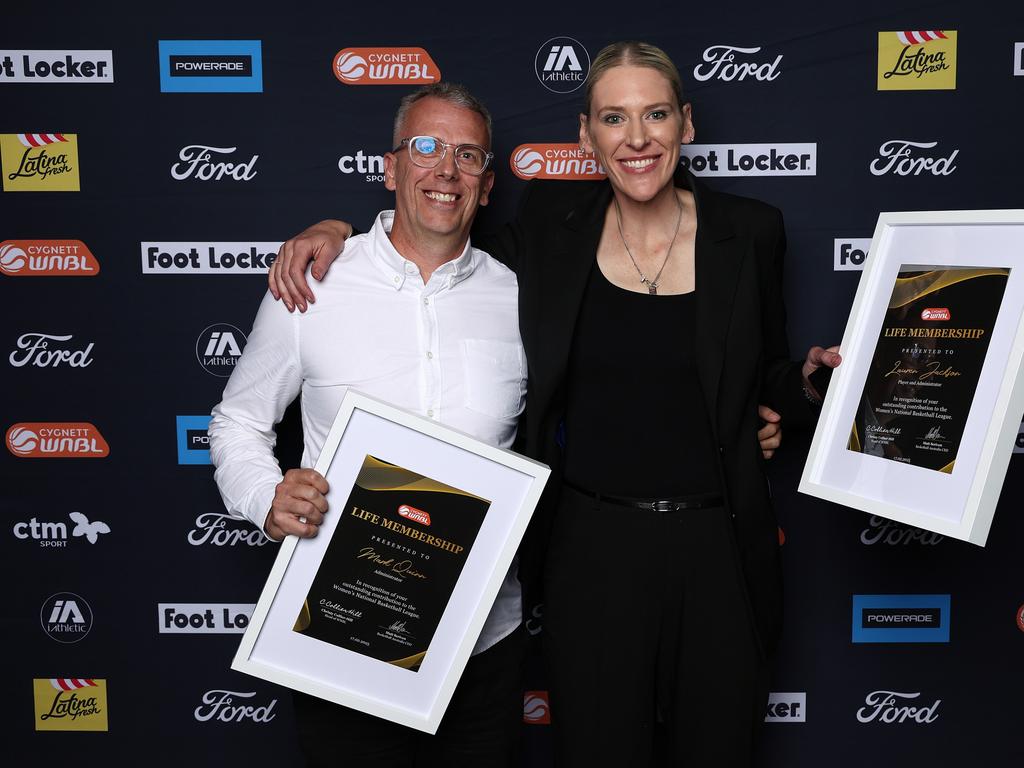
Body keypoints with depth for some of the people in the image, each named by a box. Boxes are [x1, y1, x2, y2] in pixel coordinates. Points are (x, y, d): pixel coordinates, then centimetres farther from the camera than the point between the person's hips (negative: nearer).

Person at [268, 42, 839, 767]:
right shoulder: (552, 223, -2)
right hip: (591, 545, 0)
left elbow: (767, 377, 9)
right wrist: (337, 230, -1)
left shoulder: (750, 232, -2)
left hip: (717, 546, 1)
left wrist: (813, 380, -13)